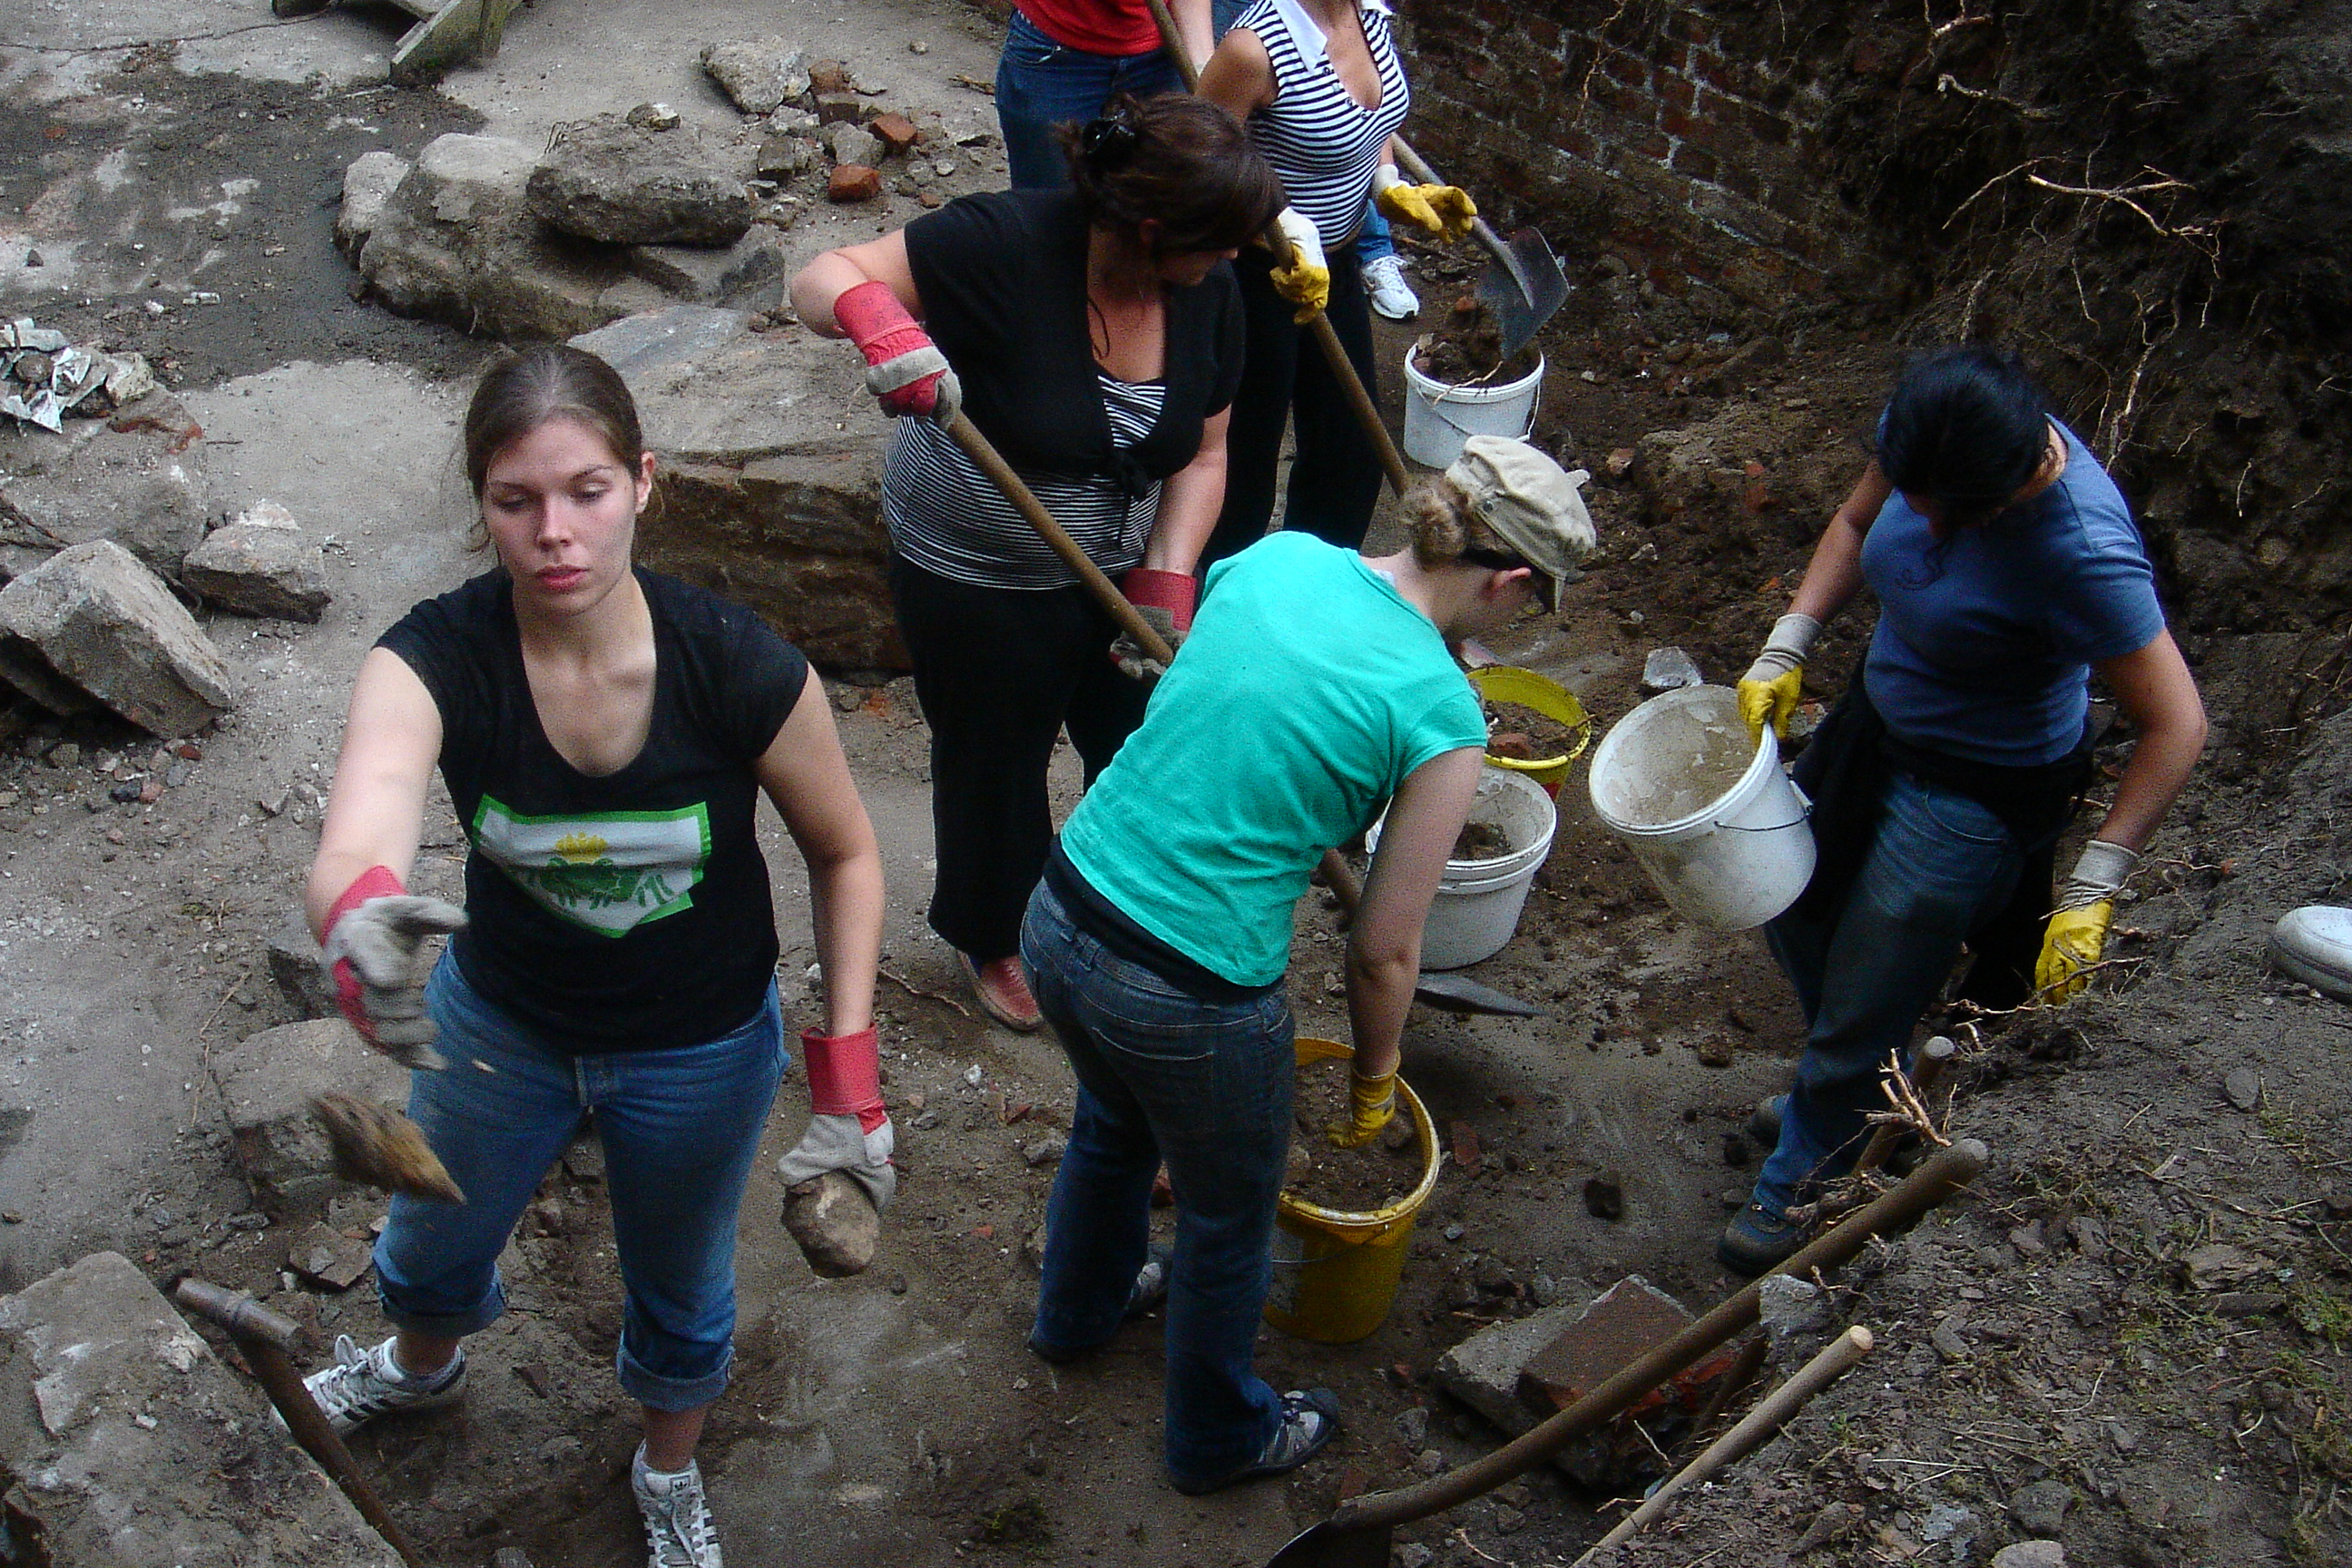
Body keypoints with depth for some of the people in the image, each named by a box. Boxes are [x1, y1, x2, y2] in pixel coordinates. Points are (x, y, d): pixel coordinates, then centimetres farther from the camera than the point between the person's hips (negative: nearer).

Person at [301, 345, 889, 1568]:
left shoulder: (739, 668, -30)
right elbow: (353, 847, -47)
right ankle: (422, 1369, 68)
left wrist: (848, 1078, -19)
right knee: (431, 1244, 29)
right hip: (500, 1024, 2)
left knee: (679, 1293, 24)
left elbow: (845, 853, -14)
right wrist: (356, 921, -72)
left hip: (700, 1052, -1)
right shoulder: (432, 661, -29)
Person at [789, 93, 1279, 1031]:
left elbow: (1202, 454, -2)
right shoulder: (1003, 245, -29)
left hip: (1116, 570, 5)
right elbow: (820, 281, -27)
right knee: (996, 769, 16)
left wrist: (1165, 578, -14)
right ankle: (991, 939, 45)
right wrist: (874, 316, -49)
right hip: (977, 582, -4)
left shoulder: (1208, 292, -11)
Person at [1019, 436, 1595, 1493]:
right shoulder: (1440, 717, -17)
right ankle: (1221, 1439, 53)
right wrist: (1375, 1078, 11)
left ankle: (1079, 1308, 67)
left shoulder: (1279, 556, -1)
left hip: (1058, 917, 6)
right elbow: (1384, 950, -8)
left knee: (1113, 1126, 38)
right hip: (1190, 1000, -6)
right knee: (1228, 1222, 25)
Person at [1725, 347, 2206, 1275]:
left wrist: (2094, 887, -32)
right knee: (1790, 897, 27)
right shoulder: (1925, 433, -17)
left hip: (1976, 795, -8)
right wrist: (1787, 649, -7)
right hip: (1880, 721, 8)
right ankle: (1849, 1092, 54)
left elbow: (2176, 726, -29)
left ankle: (1800, 1189, 35)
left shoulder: (2083, 551, -36)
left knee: (1861, 1010, 7)